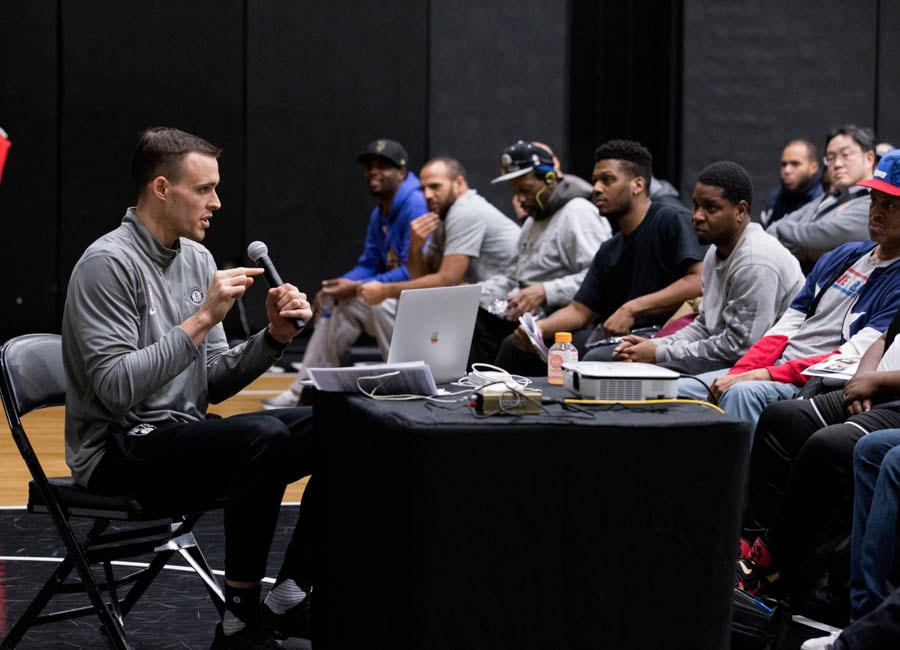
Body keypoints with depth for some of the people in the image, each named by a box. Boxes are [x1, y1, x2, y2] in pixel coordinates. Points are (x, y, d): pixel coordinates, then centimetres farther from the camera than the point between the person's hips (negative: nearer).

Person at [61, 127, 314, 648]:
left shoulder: (197, 259, 11)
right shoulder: (108, 263, -14)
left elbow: (214, 384, 12)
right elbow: (116, 388, -24)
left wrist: (273, 337, -5)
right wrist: (202, 320, -25)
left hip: (183, 435, 8)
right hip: (120, 452, -8)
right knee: (263, 437, -33)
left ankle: (288, 598, -6)